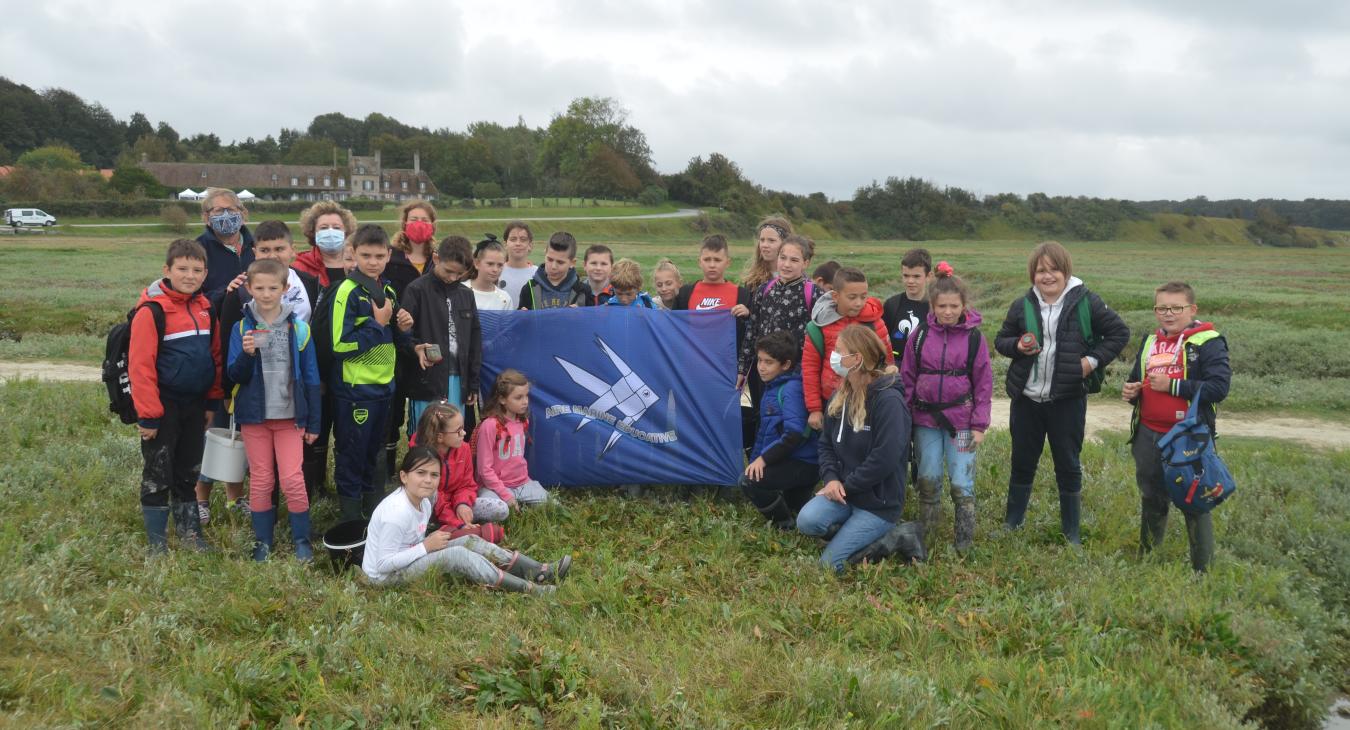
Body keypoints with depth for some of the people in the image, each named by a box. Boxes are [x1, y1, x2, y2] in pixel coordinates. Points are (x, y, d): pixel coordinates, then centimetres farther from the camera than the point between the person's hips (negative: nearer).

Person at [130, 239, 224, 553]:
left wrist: (212, 401, 7)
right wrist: (148, 414, -18)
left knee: (188, 472, 17)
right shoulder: (151, 311, -15)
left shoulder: (205, 309, 5)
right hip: (164, 406, -6)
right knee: (158, 474, 5)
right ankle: (157, 543, 15)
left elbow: (215, 357, 11)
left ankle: (190, 532, 28)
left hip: (195, 405, 6)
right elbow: (140, 365, -17)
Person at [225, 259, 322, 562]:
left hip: (289, 415, -1)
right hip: (254, 415, 1)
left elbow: (311, 378, 2)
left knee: (293, 480, -4)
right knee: (260, 481, 8)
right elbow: (235, 375, -4)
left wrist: (313, 423, 2)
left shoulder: (298, 328, -2)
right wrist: (246, 354, -25)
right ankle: (262, 542, 19)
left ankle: (302, 540, 11)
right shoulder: (241, 328, -2)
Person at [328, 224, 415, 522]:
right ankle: (351, 516, 14)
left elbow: (397, 341, 17)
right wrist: (378, 324, -18)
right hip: (354, 388, -7)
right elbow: (341, 344, -20)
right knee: (352, 453, 3)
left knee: (374, 452, 18)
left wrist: (403, 328, -4)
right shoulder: (348, 291, -14)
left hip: (383, 385, 7)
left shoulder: (387, 291, 9)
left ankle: (372, 506, 31)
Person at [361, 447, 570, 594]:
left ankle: (540, 572, -9)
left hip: (408, 560, 9)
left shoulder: (424, 503, 2)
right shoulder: (396, 514, -27)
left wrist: (430, 541, -7)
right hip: (386, 577, -9)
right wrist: (426, 547, -24)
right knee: (456, 555, -25)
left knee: (471, 541, -3)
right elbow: (384, 564, -28)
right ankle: (527, 589, -25)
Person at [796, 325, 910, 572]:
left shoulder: (889, 401, -18)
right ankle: (853, 532, 3)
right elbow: (826, 444, 11)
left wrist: (845, 485, -15)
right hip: (842, 491, 6)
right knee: (807, 520, -23)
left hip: (879, 502, -6)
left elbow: (884, 459, -23)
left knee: (830, 563, -12)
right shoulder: (840, 397, 7)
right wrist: (831, 478, -8)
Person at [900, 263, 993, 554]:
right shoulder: (919, 336, 0)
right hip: (925, 419, 2)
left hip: (961, 421, -2)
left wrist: (979, 425, -3)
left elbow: (983, 384, 1)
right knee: (928, 480, 9)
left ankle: (964, 543, 13)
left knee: (962, 483, 0)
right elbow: (907, 378, 7)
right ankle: (925, 538, 23)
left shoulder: (974, 338, -3)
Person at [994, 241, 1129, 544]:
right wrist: (1017, 346, -9)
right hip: (1026, 399, 3)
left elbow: (1119, 333, 2)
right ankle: (1011, 524, 29)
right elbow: (1000, 340, 12)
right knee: (1022, 463, 14)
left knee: (1068, 466, 8)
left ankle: (1072, 533, 21)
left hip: (1067, 400, -2)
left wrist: (1093, 360, -9)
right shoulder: (1023, 305, 2)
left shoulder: (1086, 302, -6)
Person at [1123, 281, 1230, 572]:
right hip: (1149, 436, 6)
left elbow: (1219, 386, -20)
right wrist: (1131, 392, 0)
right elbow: (1137, 381, 24)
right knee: (1151, 499, 19)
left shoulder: (1208, 343, -10)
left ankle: (1202, 568, 15)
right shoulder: (1150, 342, 11)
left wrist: (1171, 385, -20)